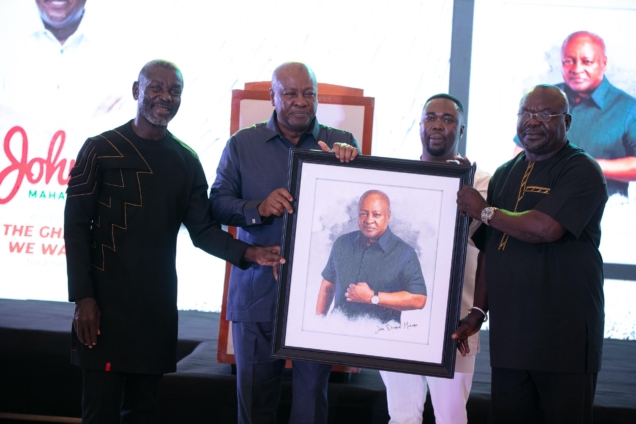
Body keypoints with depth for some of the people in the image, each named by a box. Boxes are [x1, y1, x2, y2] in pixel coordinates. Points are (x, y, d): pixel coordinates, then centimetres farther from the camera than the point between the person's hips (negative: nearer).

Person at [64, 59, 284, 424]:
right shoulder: (101, 149, -2)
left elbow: (203, 229, 6)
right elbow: (76, 226, -4)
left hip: (158, 301, 4)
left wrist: (249, 253, -11)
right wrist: (83, 297, -11)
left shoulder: (186, 160, 9)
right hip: (106, 298, -4)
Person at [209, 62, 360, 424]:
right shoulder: (243, 144, 7)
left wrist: (349, 164, -20)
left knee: (312, 394, 4)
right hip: (258, 294, 1)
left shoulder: (342, 144, 7)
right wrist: (259, 208, -17)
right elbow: (218, 203, 2)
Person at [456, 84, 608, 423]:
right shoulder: (505, 175, 17)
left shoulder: (581, 170, -5)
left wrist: (484, 211, -7)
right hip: (508, 333, 6)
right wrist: (478, 310, 12)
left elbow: (545, 228, -21)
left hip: (564, 336, -6)